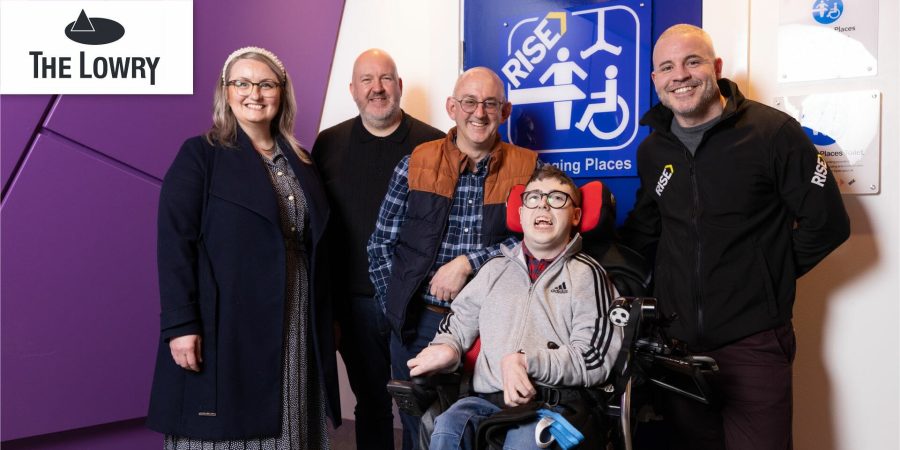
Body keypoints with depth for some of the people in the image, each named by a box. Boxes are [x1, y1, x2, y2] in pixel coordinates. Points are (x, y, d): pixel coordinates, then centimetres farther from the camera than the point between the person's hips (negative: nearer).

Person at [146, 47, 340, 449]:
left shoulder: (299, 161, 13)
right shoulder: (199, 155, -3)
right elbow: (174, 244, -10)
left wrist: (325, 318, 13)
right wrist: (180, 324, -18)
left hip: (294, 333, 5)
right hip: (226, 326, -5)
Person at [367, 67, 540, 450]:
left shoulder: (526, 169, 1)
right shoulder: (416, 164, 2)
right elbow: (381, 244, 4)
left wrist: (468, 262, -15)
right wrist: (398, 306, -3)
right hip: (419, 322, 1)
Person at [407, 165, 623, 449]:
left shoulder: (587, 274, 7)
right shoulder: (496, 269, 20)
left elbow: (594, 359, -3)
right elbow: (460, 321, 25)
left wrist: (526, 362, -15)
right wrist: (446, 348, 1)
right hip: (487, 398, 3)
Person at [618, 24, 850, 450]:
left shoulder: (772, 132, -9)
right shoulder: (652, 150, 8)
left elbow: (827, 223, -7)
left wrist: (768, 273, -5)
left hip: (752, 345, -4)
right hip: (676, 340, 5)